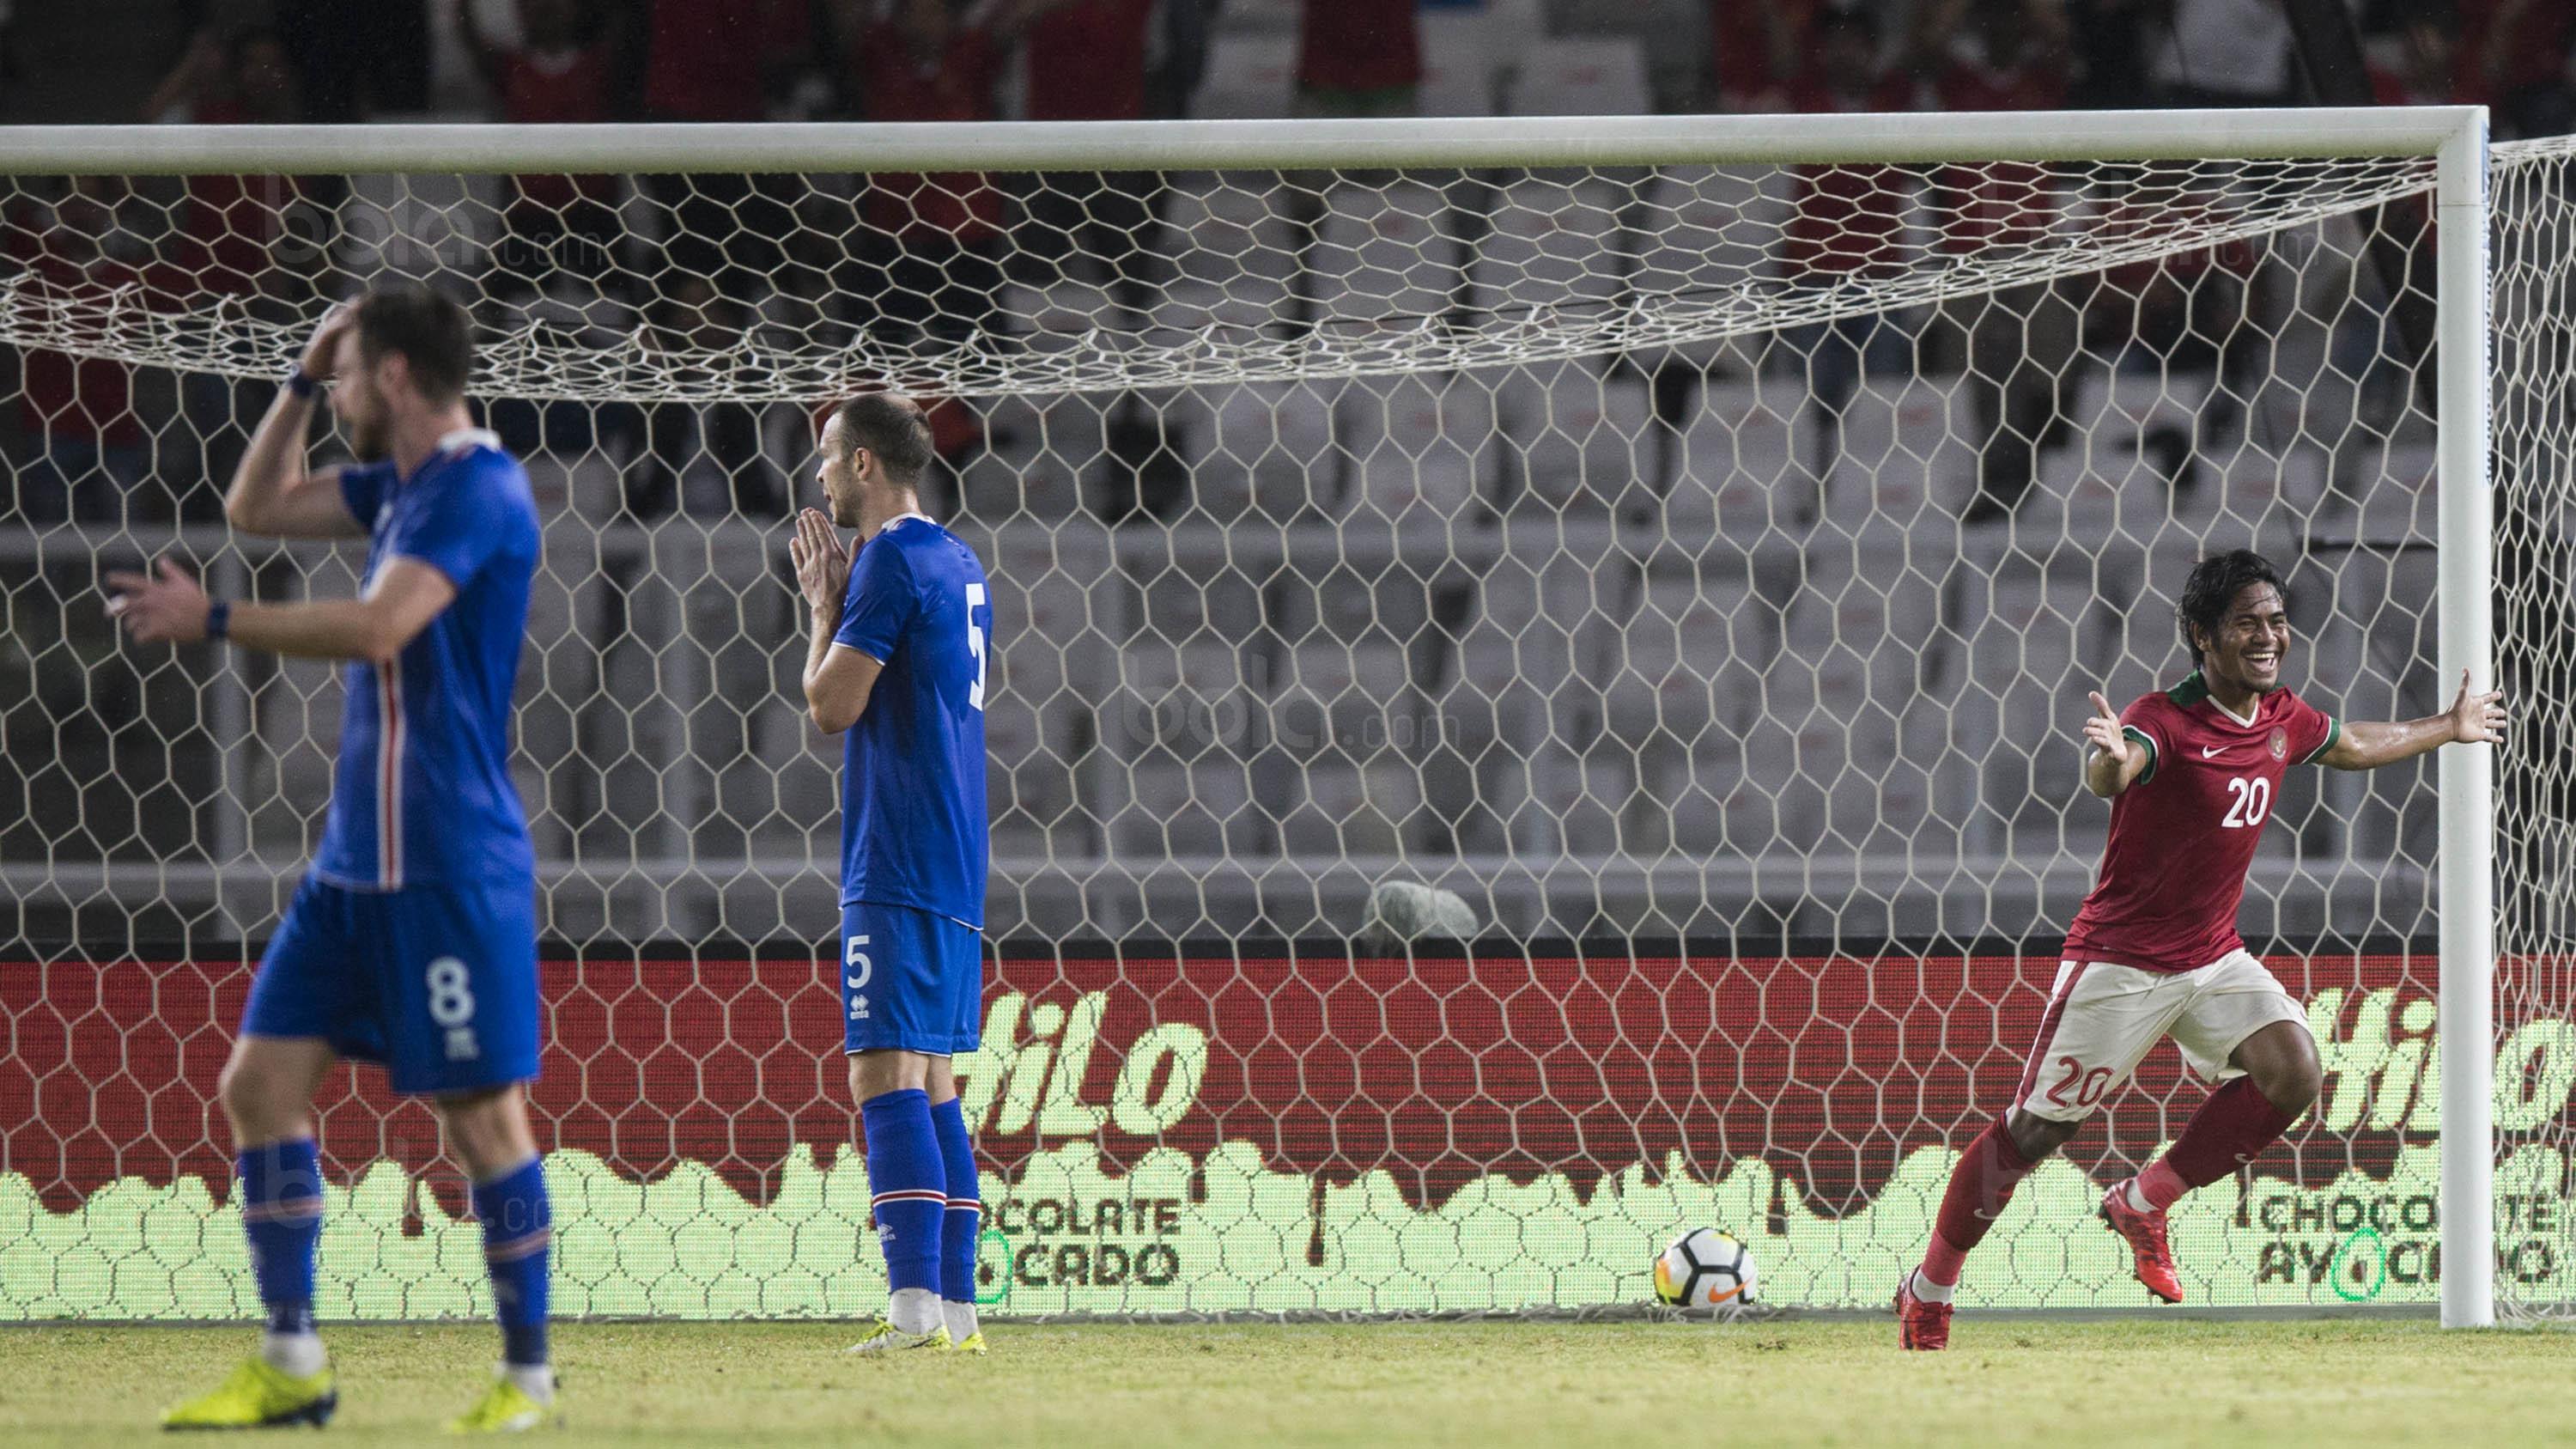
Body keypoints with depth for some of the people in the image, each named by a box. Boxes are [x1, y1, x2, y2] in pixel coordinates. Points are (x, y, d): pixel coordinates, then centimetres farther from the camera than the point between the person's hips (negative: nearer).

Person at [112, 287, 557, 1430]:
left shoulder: (476, 488, -15)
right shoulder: (402, 483, 14)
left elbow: (380, 625, -27)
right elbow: (254, 508, 28)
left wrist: (213, 619, -22)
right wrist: (302, 383, 15)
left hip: (450, 867, -10)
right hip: (355, 863, 10)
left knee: (480, 1112, -3)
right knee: (262, 1081, 5)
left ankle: (526, 1375, 6)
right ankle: (290, 1366, 8)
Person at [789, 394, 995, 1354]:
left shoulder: (891, 561, -12)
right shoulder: (958, 564, 17)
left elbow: (833, 704, -14)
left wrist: (825, 602, 2)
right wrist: (842, 599, 24)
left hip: (897, 866, -10)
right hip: (953, 859, 10)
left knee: (886, 1071, -13)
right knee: (931, 1078, 12)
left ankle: (915, 1300, -23)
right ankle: (955, 1304, 11)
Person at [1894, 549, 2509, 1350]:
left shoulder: (2283, 719, 2)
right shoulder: (2167, 720, -22)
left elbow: (2354, 745, 26)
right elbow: (2110, 775, -45)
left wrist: (2449, 728, 36)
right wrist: (2109, 759, -68)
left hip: (2213, 959, 6)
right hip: (2121, 962, -6)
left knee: (2291, 1071, -16)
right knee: (2033, 1132, -1)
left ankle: (2143, 1203, 3)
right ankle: (1927, 1291, 17)